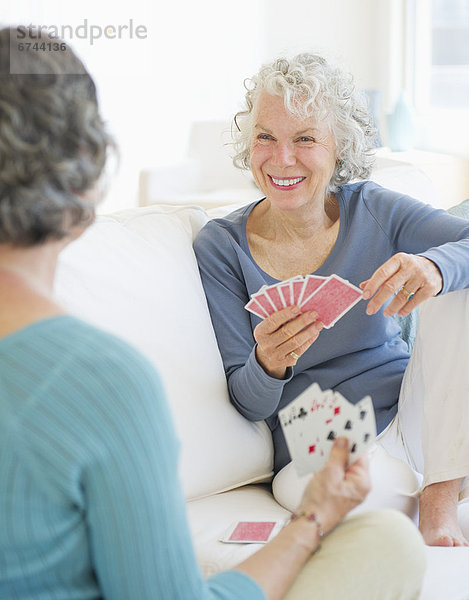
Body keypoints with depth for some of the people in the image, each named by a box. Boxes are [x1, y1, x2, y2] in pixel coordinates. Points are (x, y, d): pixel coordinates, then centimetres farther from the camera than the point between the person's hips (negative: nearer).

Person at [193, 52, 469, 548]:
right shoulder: (221, 247, -5)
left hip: (412, 422, 3)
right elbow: (248, 404, -4)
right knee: (298, 488, -38)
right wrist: (268, 363, -29)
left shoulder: (372, 210, -1)